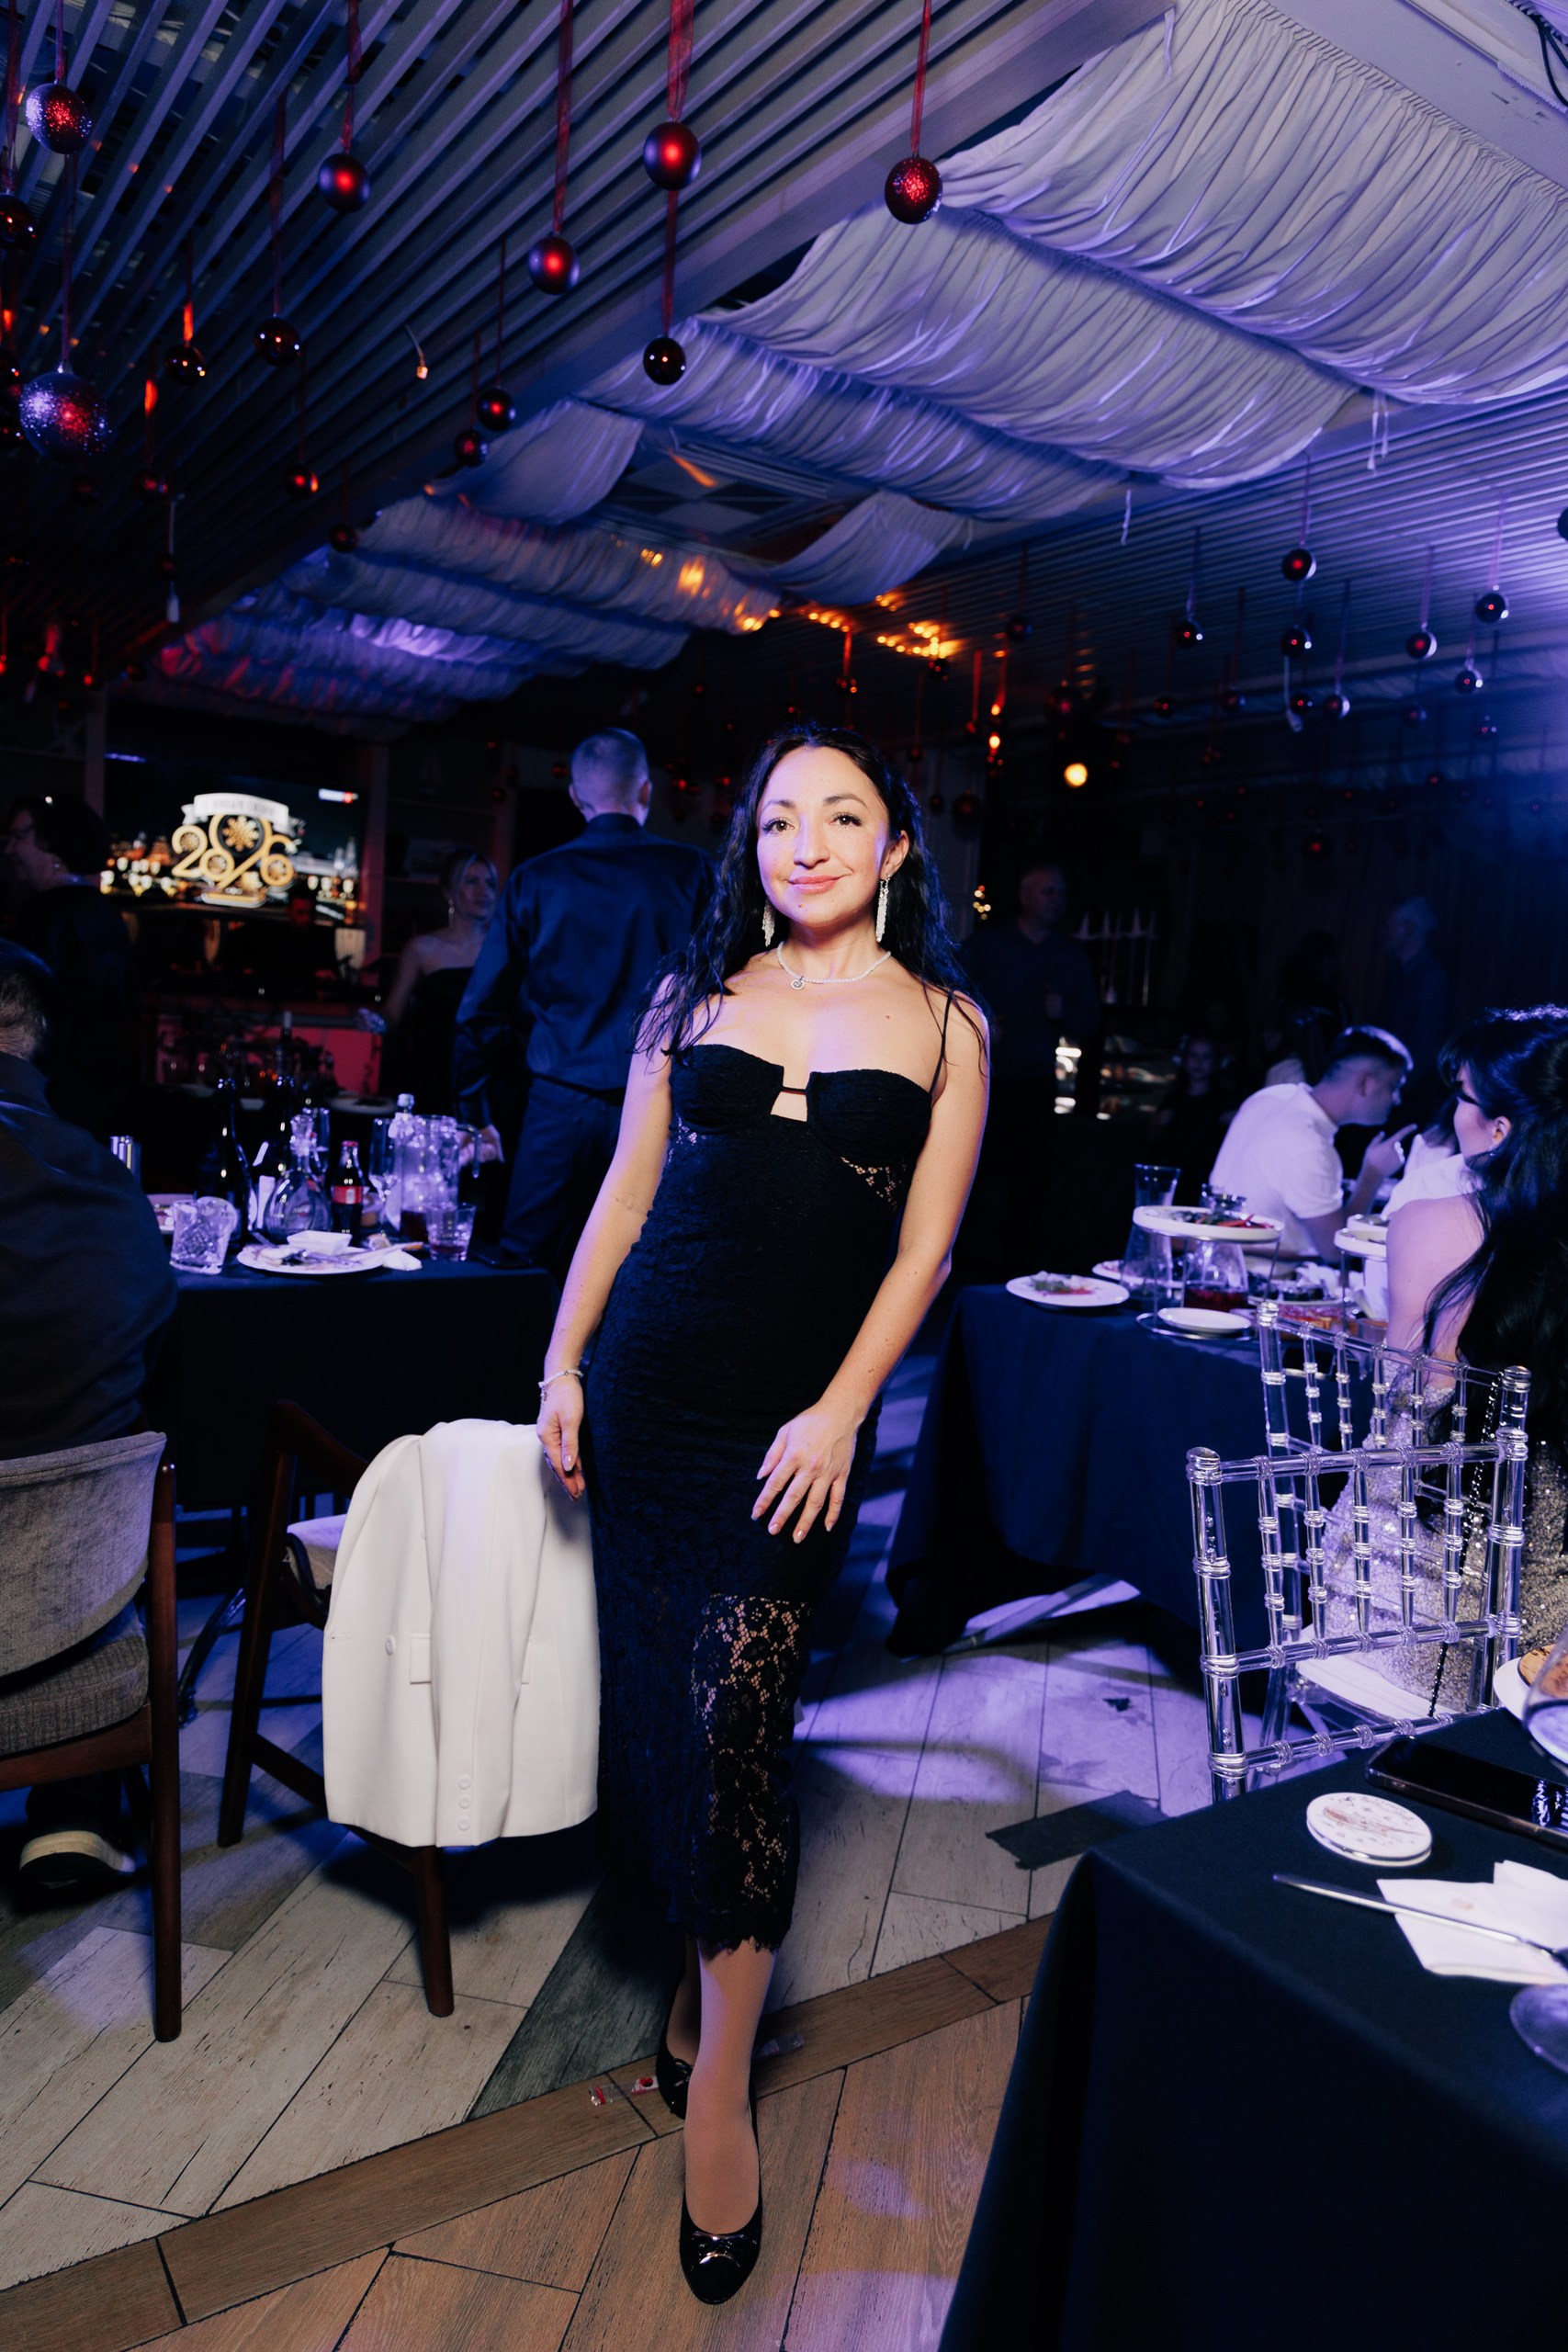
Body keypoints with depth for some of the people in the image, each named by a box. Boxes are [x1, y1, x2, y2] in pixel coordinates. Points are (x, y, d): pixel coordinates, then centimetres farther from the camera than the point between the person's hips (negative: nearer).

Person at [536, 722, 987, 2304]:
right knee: (655, 1691, 10)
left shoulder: (942, 1025, 2)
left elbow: (924, 1246, -1)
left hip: (793, 1418, -3)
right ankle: (695, 1965, 35)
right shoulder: (694, 995, 8)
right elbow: (626, 1191, 10)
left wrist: (839, 1413, -10)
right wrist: (562, 1363, 5)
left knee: (736, 1718, -6)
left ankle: (717, 2086, 13)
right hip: (646, 1387, 3)